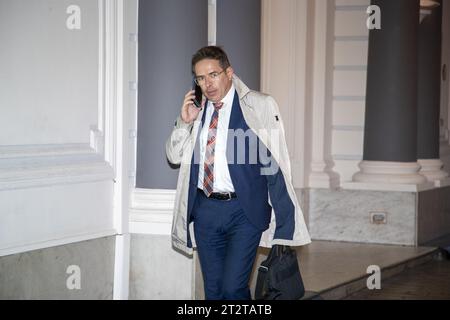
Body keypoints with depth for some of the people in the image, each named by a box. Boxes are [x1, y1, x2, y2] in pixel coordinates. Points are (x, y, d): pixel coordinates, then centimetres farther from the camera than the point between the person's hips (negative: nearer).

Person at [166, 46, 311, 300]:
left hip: (244, 211, -4)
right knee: (213, 290, 10)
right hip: (205, 209, 5)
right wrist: (184, 123, -1)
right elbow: (174, 156, 18)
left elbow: (275, 164, -5)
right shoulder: (197, 110, 10)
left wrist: (283, 226, -7)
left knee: (233, 288, -15)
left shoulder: (259, 106, -4)